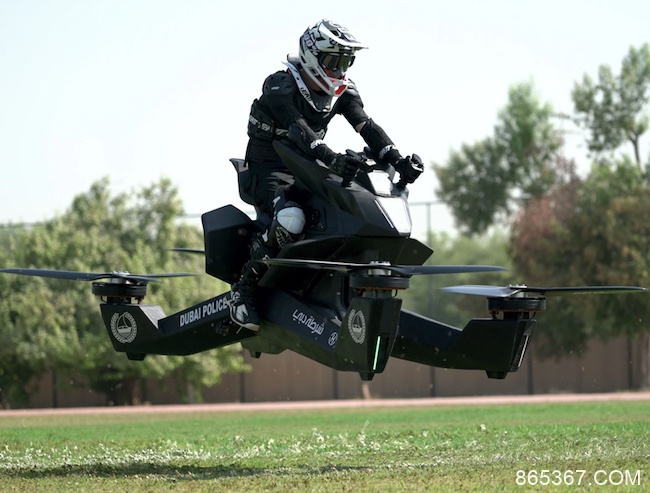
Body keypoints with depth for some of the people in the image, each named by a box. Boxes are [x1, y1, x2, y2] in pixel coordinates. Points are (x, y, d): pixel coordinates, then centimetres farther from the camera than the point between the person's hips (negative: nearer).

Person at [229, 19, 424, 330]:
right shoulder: (280, 86, -19)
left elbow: (367, 127, -9)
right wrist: (332, 160, -52)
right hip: (268, 169, -7)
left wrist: (398, 161, -26)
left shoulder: (343, 91, 3)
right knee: (289, 220, -36)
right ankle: (243, 291, -23)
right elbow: (298, 130, -36)